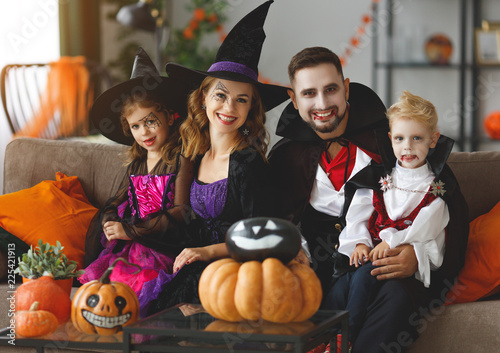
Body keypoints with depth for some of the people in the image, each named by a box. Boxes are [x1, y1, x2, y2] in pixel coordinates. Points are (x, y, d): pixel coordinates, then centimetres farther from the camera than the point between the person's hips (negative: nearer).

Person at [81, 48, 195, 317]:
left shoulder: (180, 161, -5)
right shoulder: (135, 164, 18)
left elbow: (181, 213, -12)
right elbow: (119, 201, 22)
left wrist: (130, 230, -14)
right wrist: (111, 223, -5)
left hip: (163, 246, -6)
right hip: (129, 243, 6)